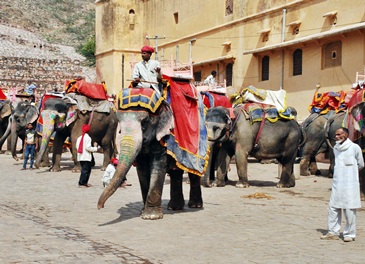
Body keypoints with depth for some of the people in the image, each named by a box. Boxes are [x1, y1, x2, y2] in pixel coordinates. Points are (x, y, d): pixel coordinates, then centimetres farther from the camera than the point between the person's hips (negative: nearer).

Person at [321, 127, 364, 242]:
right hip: (337, 183, 6)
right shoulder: (336, 148, 12)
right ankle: (333, 232, 15)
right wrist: (341, 172, 12)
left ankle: (350, 234, 8)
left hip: (350, 184, -6)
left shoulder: (354, 148, -6)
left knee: (349, 209, -2)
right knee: (333, 208, 6)